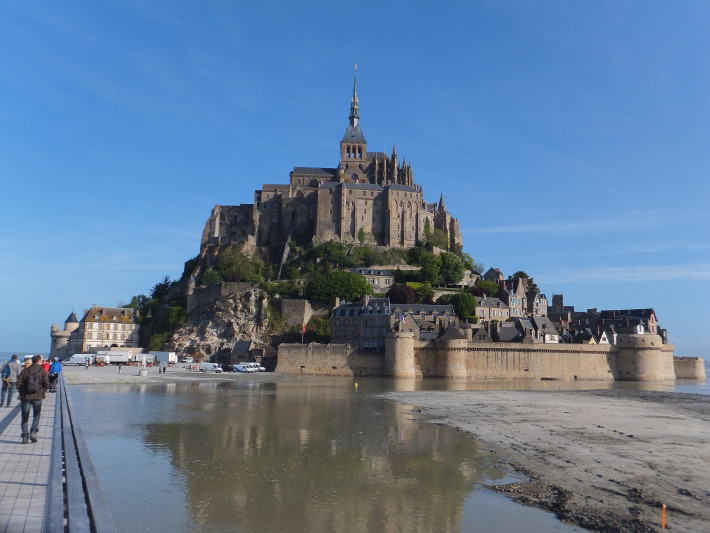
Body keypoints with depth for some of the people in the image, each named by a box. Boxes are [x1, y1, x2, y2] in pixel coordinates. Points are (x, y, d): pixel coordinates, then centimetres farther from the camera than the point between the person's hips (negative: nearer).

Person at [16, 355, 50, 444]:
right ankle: (33, 432, -4)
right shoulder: (42, 371, -2)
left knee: (25, 417, 8)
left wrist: (22, 392, 12)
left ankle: (25, 436, 5)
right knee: (36, 415, 12)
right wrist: (43, 392, 12)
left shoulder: (25, 371, 2)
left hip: (26, 397, 1)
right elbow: (46, 384, -5)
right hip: (37, 397, -1)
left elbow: (19, 383, -2)